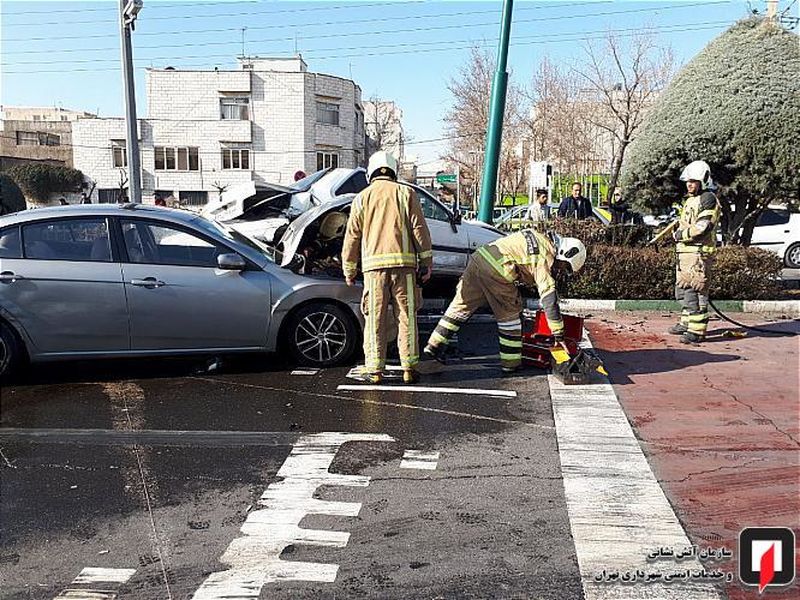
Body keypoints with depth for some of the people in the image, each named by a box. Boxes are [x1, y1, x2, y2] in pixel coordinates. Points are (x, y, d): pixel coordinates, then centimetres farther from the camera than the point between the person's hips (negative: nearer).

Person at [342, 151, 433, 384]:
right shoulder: (406, 193, 7)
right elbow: (420, 229, 2)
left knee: (375, 319, 6)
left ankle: (374, 370, 8)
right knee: (406, 317, 6)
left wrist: (349, 270, 17)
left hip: (374, 265, 0)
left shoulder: (362, 198, 10)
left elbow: (352, 236, 10)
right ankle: (409, 369, 9)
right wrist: (426, 262, 6)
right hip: (404, 263, 0)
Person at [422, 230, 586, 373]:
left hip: (478, 257, 8)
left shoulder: (540, 238, 21)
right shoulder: (544, 258, -4)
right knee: (509, 316, 8)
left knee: (461, 305, 12)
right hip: (496, 270, -8)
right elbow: (548, 295, -9)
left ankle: (433, 348, 14)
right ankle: (510, 362, 16)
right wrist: (559, 334, -5)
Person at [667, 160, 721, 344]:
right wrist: (678, 230, 13)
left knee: (695, 290, -11)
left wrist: (681, 234, -10)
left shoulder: (708, 199, -10)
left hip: (698, 252, -10)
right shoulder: (690, 200, 21)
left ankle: (697, 330, -9)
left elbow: (702, 228, -20)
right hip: (684, 251, 10)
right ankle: (687, 322, 28)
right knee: (683, 289, 16)